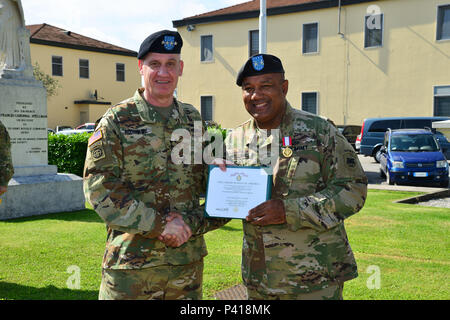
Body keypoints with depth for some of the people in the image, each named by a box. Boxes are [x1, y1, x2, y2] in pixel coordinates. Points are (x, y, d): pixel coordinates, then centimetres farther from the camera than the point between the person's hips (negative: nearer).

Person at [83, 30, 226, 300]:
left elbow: (212, 184, 11)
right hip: (131, 260, -3)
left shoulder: (194, 120, 8)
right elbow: (100, 188, -11)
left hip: (189, 257, 4)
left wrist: (190, 222, -9)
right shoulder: (116, 121, -4)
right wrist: (159, 224, -16)